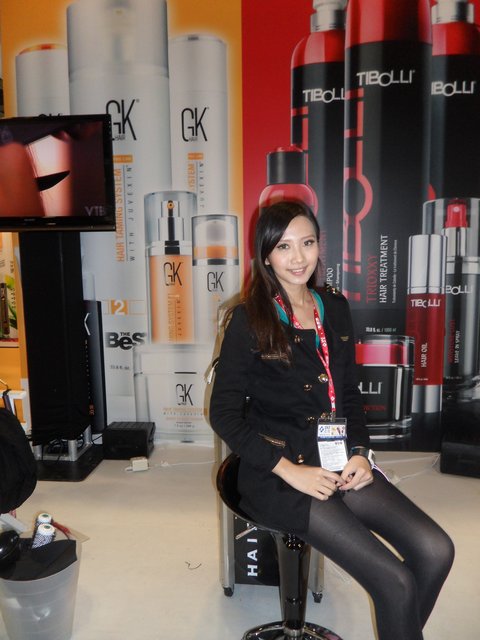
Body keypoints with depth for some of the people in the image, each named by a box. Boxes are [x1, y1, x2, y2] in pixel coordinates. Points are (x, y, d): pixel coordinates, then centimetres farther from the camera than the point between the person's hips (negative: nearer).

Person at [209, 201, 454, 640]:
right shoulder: (248, 320, -8)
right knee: (396, 583, -15)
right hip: (277, 472, -5)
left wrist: (359, 452, 0)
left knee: (436, 552, -11)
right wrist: (292, 472, -14)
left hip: (339, 461, 6)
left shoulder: (335, 307, 9)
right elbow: (225, 414, -9)